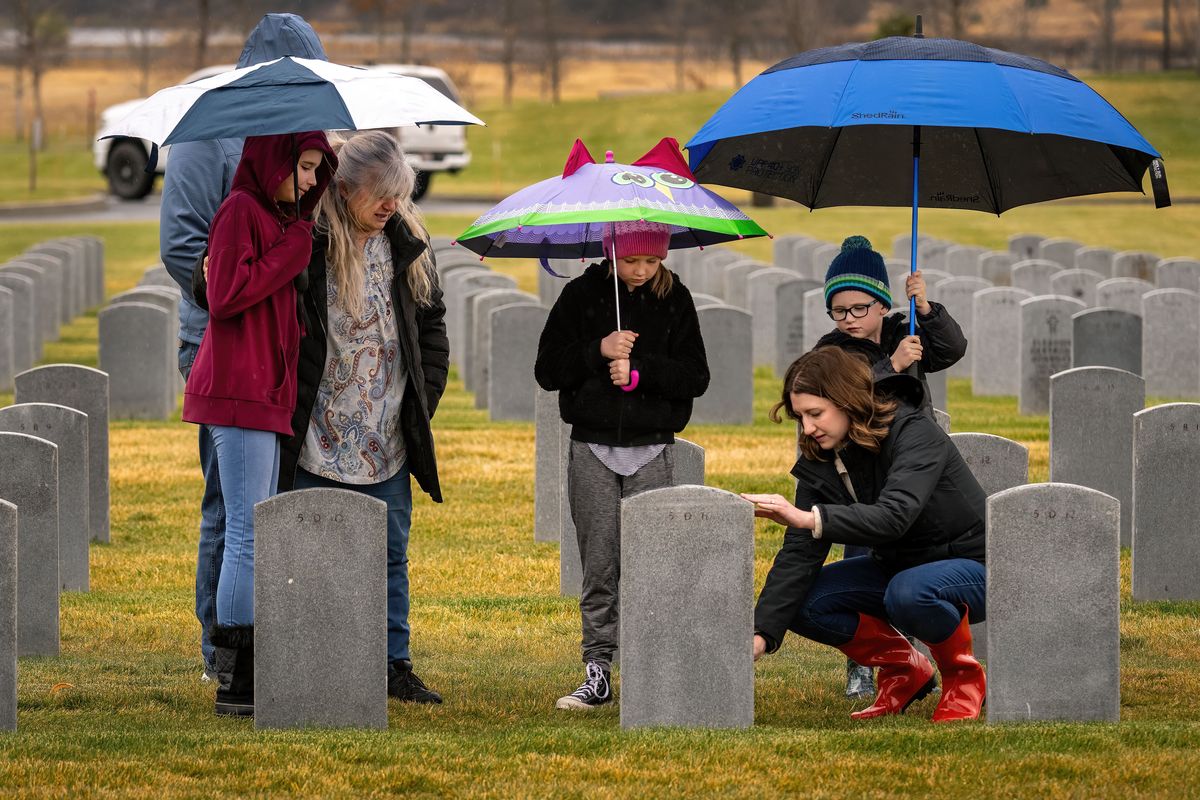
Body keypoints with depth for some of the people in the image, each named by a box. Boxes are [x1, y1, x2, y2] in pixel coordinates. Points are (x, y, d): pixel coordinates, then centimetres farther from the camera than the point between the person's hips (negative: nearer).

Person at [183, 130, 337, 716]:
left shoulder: (277, 216, 19)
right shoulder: (240, 210, -9)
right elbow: (226, 298, -18)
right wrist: (291, 252, -13)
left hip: (265, 395, 10)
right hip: (241, 393, -10)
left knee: (254, 536, 9)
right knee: (247, 534, -10)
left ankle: (246, 676, 12)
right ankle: (235, 683, -9)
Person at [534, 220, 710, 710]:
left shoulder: (674, 300, 4)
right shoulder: (582, 296, 3)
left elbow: (696, 377, -1)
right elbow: (547, 370, 0)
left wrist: (640, 369, -14)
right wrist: (598, 352, -15)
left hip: (652, 450, 0)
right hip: (592, 449, 0)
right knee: (599, 567, 0)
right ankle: (598, 671, 3)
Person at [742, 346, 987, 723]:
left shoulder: (915, 434, -25)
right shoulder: (820, 461, -6)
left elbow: (894, 517, -41)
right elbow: (799, 553, -11)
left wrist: (808, 518, -49)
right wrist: (761, 634, -23)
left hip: (973, 567, -7)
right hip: (899, 566, 7)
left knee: (909, 591, -39)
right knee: (802, 602, -11)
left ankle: (963, 677, -10)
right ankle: (905, 670, 7)